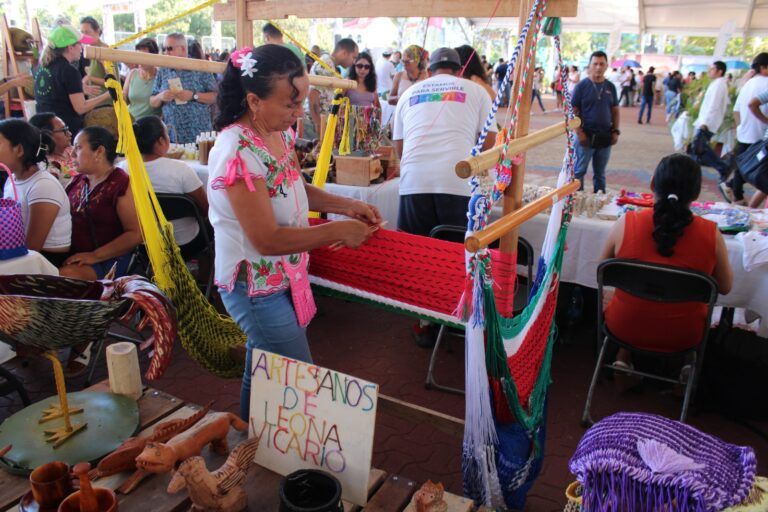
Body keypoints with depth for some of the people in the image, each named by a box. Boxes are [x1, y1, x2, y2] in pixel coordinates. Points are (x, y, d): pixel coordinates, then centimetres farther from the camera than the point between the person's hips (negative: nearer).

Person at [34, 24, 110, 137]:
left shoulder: (42, 66, 10)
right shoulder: (69, 71, -14)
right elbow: (81, 108, -16)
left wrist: (80, 89, 25)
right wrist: (108, 95, -11)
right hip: (67, 130, -8)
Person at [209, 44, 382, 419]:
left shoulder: (280, 132, -1)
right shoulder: (239, 153, -28)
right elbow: (267, 239, -26)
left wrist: (344, 205, 1)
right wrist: (336, 231, -22)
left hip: (282, 275, 8)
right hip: (256, 287, -8)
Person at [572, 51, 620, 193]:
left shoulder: (610, 87, 7)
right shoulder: (582, 86, -4)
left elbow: (615, 111, 13)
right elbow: (573, 111, -7)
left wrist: (615, 131, 3)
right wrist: (579, 132, -14)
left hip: (605, 137, 4)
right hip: (586, 136, -4)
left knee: (600, 173, 13)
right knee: (579, 171, 2)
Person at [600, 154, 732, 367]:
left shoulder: (625, 223, -19)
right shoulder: (711, 234, -18)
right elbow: (725, 287, -1)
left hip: (624, 328, 0)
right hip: (683, 338, 1)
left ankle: (625, 355, 21)